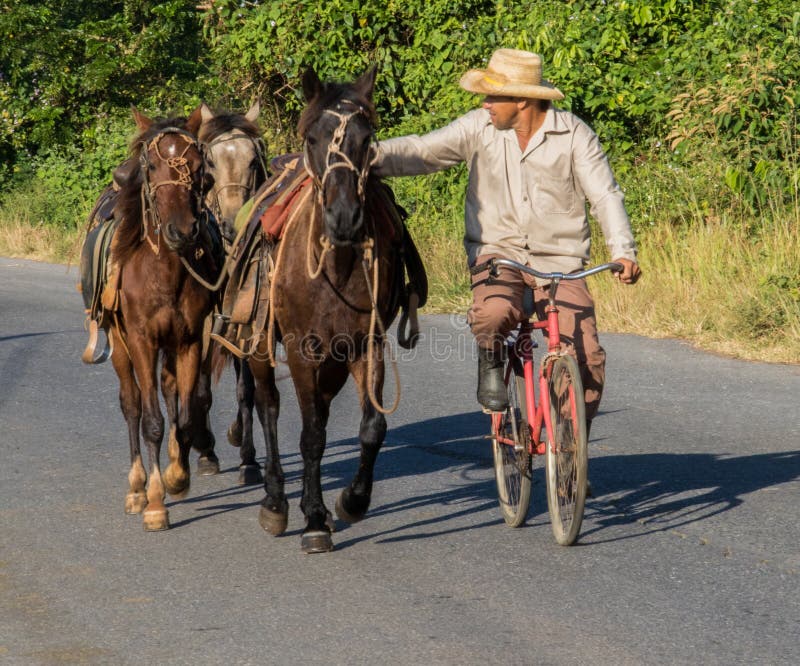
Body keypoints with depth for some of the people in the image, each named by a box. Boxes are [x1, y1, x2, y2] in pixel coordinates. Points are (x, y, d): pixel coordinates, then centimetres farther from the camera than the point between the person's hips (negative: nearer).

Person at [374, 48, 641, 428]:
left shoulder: (573, 134, -4)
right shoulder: (480, 127, 0)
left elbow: (605, 196, -5)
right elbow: (421, 151, -3)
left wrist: (623, 252, -19)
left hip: (559, 261, 0)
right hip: (499, 252, 0)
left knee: (587, 358, -14)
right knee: (494, 313, -35)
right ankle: (491, 363, 2)